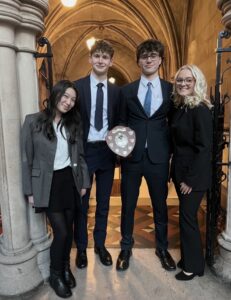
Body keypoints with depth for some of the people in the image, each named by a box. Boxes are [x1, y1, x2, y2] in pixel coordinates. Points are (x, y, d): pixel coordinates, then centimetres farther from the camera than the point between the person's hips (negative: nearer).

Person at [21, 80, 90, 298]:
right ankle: (55, 275, 25)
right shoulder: (33, 121, -7)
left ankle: (66, 268, 39)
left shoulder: (73, 124, 6)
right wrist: (29, 190, -5)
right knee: (61, 231, -3)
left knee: (68, 229, 13)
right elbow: (26, 158, -5)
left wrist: (84, 182, 8)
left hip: (70, 181, 4)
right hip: (47, 184, -4)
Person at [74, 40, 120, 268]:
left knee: (103, 202, 15)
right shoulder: (77, 86, -4)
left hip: (107, 152, 3)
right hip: (84, 151, -2)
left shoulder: (116, 91, 5)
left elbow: (118, 123, 9)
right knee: (81, 203, 10)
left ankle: (100, 245, 34)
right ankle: (81, 248, 30)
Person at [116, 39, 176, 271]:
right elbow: (121, 123, 8)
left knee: (160, 204, 13)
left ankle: (162, 248, 36)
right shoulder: (126, 90, 5)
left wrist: (170, 150, -1)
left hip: (158, 156, 0)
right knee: (128, 204, 11)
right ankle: (126, 248, 32)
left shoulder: (170, 89, 4)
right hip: (131, 156, 1)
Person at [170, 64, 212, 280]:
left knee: (187, 217, 3)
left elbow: (204, 148, -19)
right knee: (185, 216, 17)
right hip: (180, 170, 8)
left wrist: (191, 179, -17)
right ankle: (187, 258, 36)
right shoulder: (179, 107, 8)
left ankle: (194, 266, 25)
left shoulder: (200, 109, -16)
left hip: (194, 175, -7)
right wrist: (178, 173, 8)